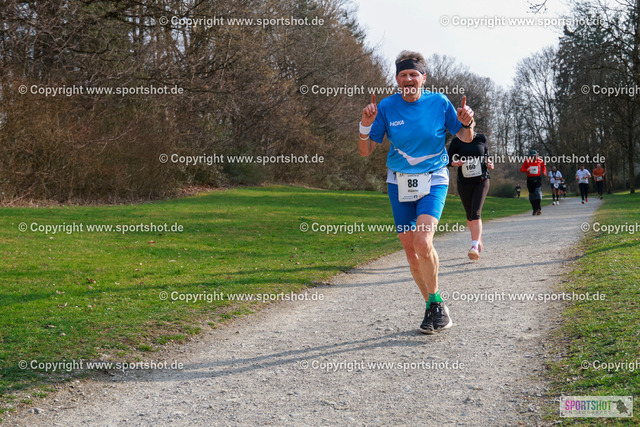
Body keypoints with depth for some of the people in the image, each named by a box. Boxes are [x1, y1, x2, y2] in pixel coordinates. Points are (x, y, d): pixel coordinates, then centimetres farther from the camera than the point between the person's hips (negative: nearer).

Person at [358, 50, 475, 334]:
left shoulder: (439, 103, -5)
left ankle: (435, 300, 1)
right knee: (411, 252, 5)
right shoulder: (386, 107, -3)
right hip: (399, 184, 3)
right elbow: (365, 151, -2)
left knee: (423, 243, -22)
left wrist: (467, 123, -16)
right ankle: (432, 307, 23)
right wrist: (365, 126, -20)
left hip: (433, 182, -2)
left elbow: (465, 139, 5)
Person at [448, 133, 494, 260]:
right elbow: (448, 159, 3)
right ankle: (478, 238, 35)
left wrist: (489, 163, -2)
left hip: (481, 181, -1)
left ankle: (475, 247, -24)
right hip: (464, 183, 1)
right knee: (469, 215, 10)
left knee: (476, 212, -17)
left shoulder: (481, 139, 2)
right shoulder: (456, 141, -2)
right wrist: (454, 163, -20)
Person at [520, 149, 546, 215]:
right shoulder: (527, 161, -3)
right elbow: (521, 169, -4)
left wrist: (544, 172, 2)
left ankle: (539, 208, -19)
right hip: (530, 179, 2)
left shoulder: (540, 161, -2)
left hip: (538, 179, -2)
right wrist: (526, 169, -24)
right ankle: (534, 210, 18)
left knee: (538, 192, -19)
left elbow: (543, 166, 19)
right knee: (532, 194, 7)